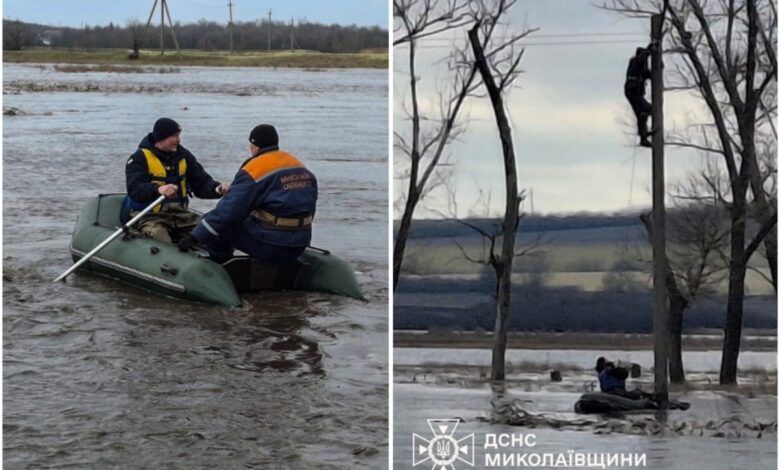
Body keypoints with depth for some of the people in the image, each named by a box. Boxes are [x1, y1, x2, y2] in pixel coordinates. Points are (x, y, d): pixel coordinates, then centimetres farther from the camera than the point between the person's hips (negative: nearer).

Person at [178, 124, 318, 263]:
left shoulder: (255, 170, -13)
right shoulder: (302, 170, 10)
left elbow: (228, 211, -17)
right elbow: (309, 210, 19)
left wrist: (196, 236, -13)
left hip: (269, 246, -8)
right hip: (298, 248, 8)